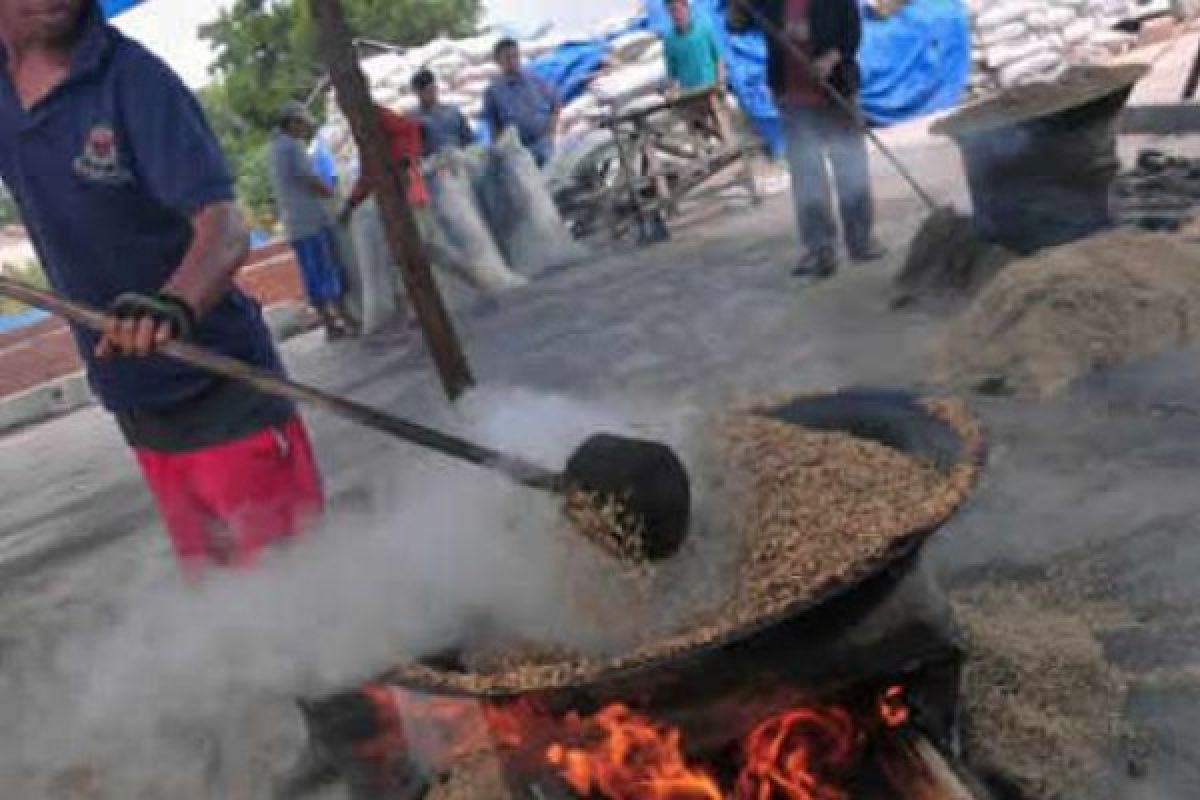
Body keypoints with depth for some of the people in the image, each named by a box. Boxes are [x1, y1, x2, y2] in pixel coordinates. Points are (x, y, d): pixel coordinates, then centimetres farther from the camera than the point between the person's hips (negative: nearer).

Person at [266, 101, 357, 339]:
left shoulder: (272, 147, 18)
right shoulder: (293, 146, -10)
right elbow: (310, 181, -15)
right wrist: (331, 192, 5)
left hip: (293, 223, 8)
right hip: (312, 217, -8)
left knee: (312, 274, 7)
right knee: (332, 269, -4)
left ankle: (330, 324, 9)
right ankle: (345, 320, -1)